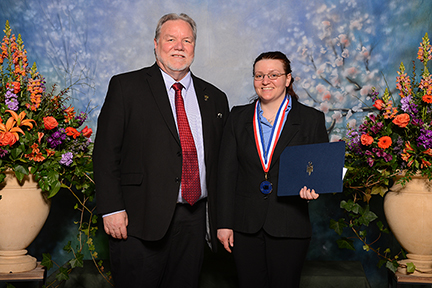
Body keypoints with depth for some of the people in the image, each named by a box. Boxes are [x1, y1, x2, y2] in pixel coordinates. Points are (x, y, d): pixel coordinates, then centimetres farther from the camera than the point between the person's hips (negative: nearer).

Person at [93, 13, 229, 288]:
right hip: (140, 221, -3)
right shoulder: (126, 86, 1)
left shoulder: (214, 98, 12)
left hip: (194, 222, 4)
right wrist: (112, 209, -12)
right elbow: (106, 150, -4)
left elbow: (222, 160, 13)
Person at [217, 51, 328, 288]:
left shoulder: (312, 119, 2)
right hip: (245, 226, 2)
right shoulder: (238, 117, 7)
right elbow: (226, 171, 4)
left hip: (289, 228, -1)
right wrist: (224, 223, -1)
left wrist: (312, 189, -18)